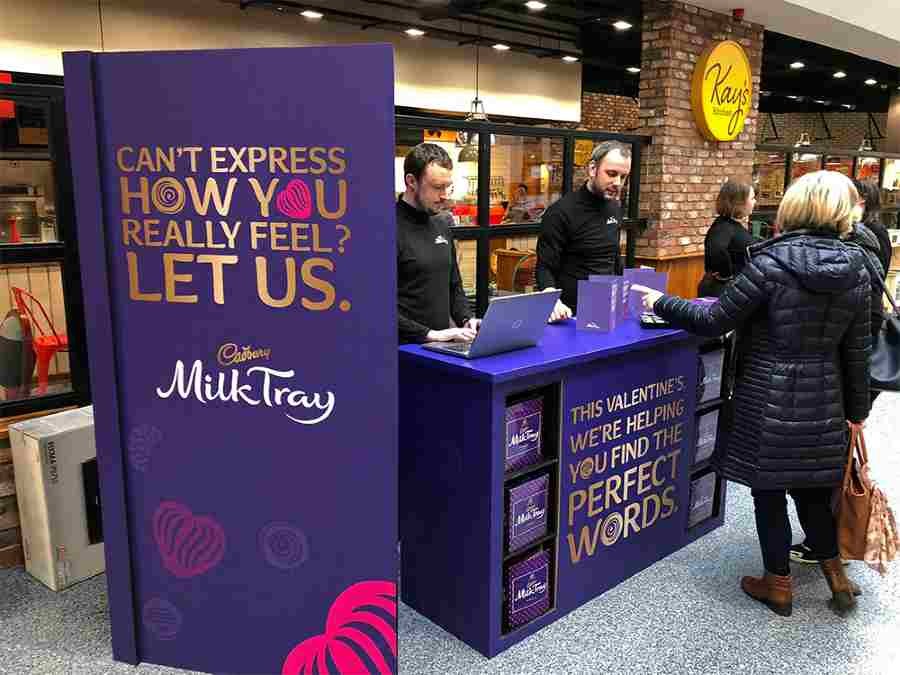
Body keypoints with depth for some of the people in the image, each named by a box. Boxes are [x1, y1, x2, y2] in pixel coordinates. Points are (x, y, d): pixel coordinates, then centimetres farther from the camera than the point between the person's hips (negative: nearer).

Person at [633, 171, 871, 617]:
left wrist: (661, 304, 0)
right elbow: (856, 352, 4)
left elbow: (714, 321, -14)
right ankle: (836, 575, 32)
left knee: (769, 489, 10)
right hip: (823, 401, 5)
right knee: (812, 487, 22)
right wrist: (857, 409, 15)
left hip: (768, 399, -5)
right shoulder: (856, 270, -2)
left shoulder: (770, 263, -16)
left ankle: (779, 585, 25)